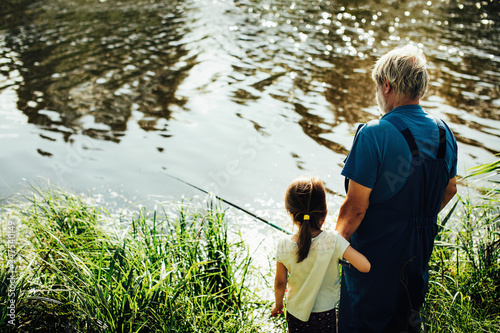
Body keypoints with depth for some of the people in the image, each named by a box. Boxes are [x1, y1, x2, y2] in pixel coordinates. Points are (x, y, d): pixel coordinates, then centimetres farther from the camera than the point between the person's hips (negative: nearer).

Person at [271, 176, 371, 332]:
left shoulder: (284, 246, -18)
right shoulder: (333, 240, -25)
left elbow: (280, 282, -5)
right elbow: (365, 266, -26)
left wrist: (278, 304, 14)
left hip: (295, 312, 2)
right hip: (325, 314, -2)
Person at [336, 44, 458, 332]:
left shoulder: (374, 135, -26)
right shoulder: (444, 132, -5)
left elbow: (355, 207, -24)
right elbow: (449, 190, 9)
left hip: (376, 249, -6)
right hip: (420, 251, 6)